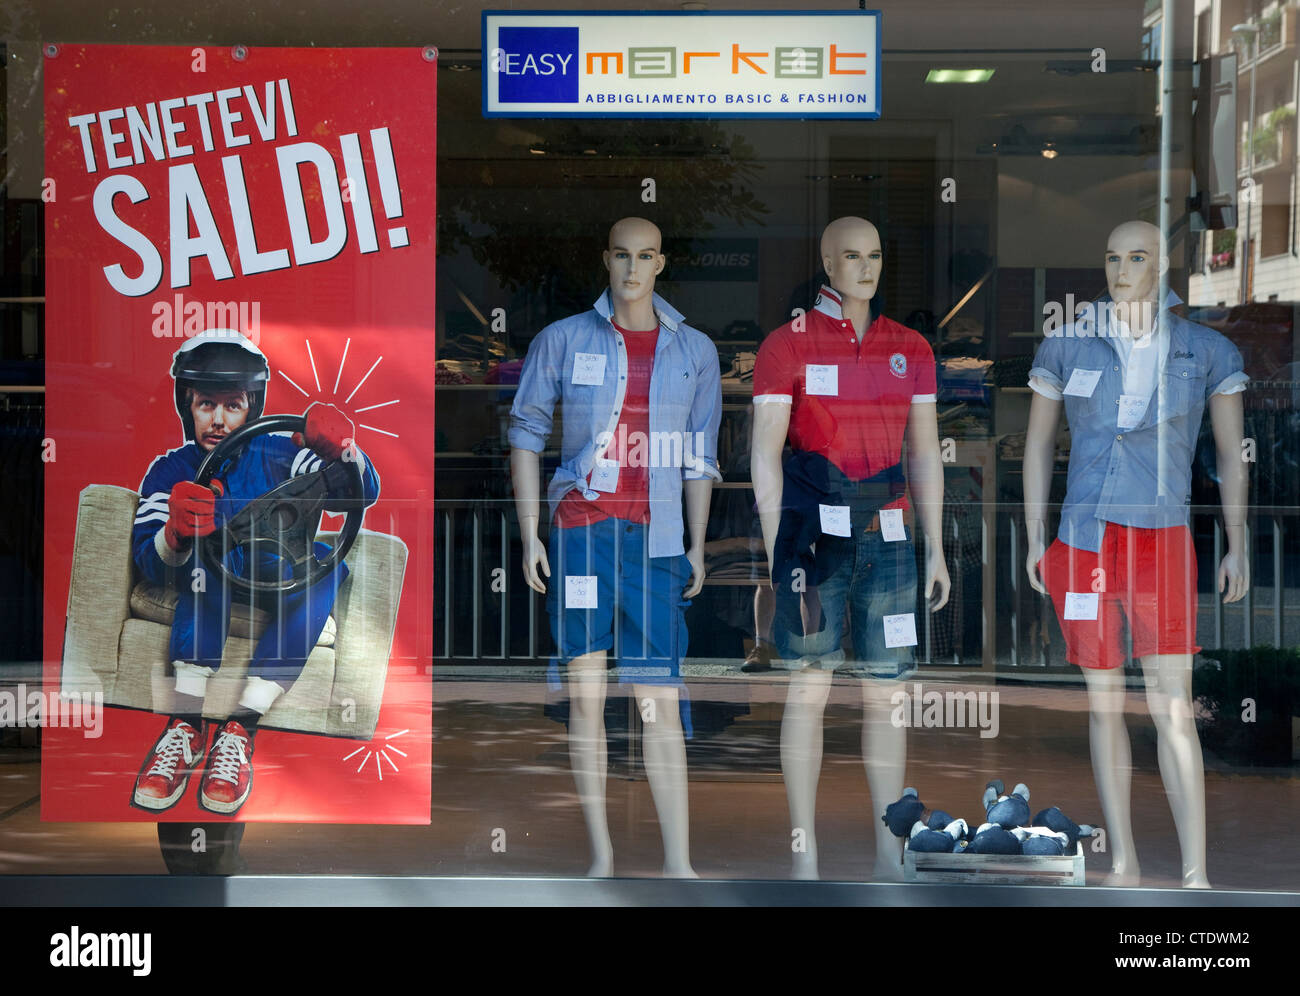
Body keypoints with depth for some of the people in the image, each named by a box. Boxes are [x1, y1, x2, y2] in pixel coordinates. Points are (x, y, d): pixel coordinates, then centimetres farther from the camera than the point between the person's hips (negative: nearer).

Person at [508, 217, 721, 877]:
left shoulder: (694, 351, 9)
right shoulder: (563, 340, 5)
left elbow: (699, 457, 15)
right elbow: (526, 434, 8)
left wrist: (696, 547, 10)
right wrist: (529, 535, 1)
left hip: (655, 537, 0)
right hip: (579, 530, 0)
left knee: (661, 699, -4)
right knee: (585, 693, 2)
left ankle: (677, 862, -2)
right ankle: (600, 854, 11)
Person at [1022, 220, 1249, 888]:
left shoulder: (1207, 352, 3)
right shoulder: (1065, 347, 5)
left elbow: (1231, 453, 8)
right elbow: (1038, 443, 11)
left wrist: (1237, 549, 4)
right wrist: (1035, 539, 6)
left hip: (1163, 544, -2)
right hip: (1083, 542, 2)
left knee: (1174, 708, -8)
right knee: (1104, 701, 7)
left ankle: (1195, 876, -6)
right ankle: (1123, 863, 15)